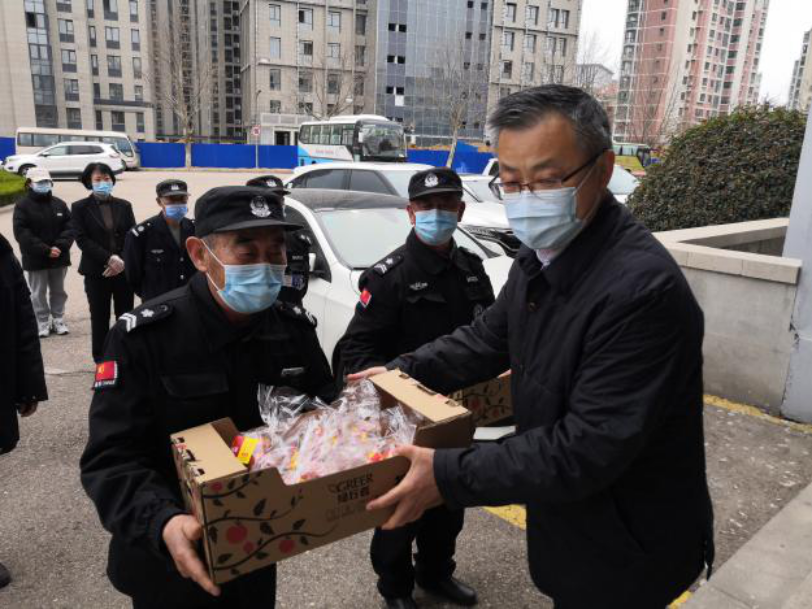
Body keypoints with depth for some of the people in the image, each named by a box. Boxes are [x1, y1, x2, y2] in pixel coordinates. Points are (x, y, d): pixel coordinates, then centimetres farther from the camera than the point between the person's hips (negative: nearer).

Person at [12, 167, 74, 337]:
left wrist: (60, 246, -16)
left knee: (58, 291, 13)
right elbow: (21, 233, -13)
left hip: (59, 257, 3)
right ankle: (43, 323, 16)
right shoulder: (22, 206, -6)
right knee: (39, 293, 6)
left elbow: (69, 227, 1)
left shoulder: (59, 203, 5)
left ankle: (58, 320, 24)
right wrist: (45, 250, -20)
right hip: (36, 259, -3)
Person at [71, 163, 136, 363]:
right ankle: (101, 360, 16)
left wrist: (123, 261, -13)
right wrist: (109, 258, -17)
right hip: (96, 272, -2)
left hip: (124, 270, 2)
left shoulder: (124, 205, 8)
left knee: (125, 316, 5)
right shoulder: (80, 207, 2)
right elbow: (82, 239, -7)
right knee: (100, 317, 5)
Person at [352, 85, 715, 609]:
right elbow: (489, 337, 10)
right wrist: (401, 372, 0)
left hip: (626, 550, -7)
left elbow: (587, 450, -32)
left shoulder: (643, 289, -33)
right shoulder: (541, 257, -4)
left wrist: (448, 476, -28)